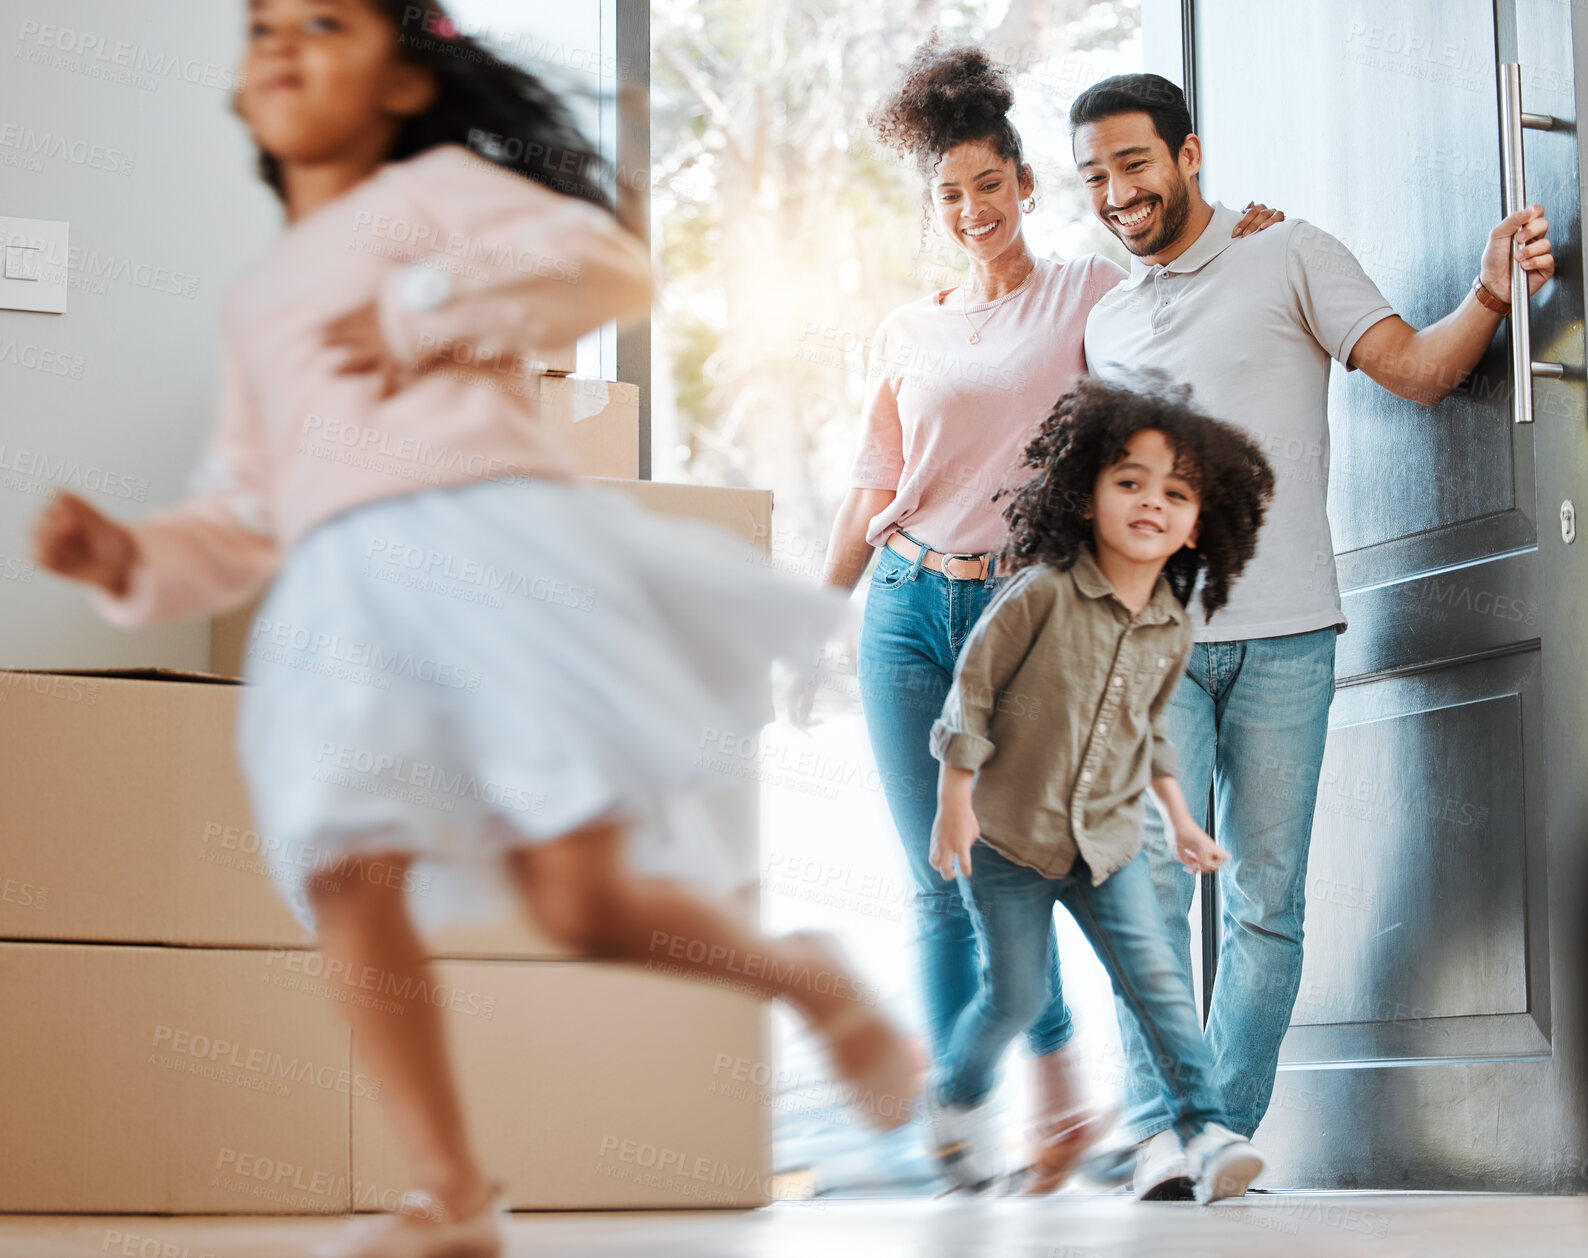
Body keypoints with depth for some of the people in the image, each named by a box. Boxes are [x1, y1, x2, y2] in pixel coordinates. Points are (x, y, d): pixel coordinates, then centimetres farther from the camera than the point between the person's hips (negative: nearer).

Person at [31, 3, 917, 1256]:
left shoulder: (438, 188, 14)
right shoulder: (258, 302, 32)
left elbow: (610, 261, -2)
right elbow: (246, 509, 29)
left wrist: (424, 311, -6)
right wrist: (131, 555, 12)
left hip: (488, 536, -6)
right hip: (341, 594, 6)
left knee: (583, 897, -12)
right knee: (344, 872, -15)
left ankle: (806, 978, 16)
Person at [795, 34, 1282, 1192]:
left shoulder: (1087, 294, 7)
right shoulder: (907, 336, 14)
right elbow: (870, 493, 15)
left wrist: (1233, 241, -14)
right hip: (906, 610, 3)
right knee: (937, 884, 1)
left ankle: (1060, 1096, 9)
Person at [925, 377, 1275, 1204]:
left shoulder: (1173, 631, 1)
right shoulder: (1043, 593, -17)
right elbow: (971, 689, -11)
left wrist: (1180, 819, 15)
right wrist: (954, 805, -11)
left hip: (1107, 840, 4)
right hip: (1010, 833, -4)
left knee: (1155, 980, -5)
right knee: (1017, 995, 3)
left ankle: (1204, 1129, -1)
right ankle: (954, 1097, 29)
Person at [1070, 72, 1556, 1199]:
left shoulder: (1292, 260, 6)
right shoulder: (1107, 322, 19)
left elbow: (1415, 367, -4)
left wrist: (1491, 299, -22)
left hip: (1283, 637, -2)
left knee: (1268, 896, -1)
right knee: (1150, 870, -13)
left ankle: (1227, 1132, 6)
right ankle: (1160, 1136, -15)